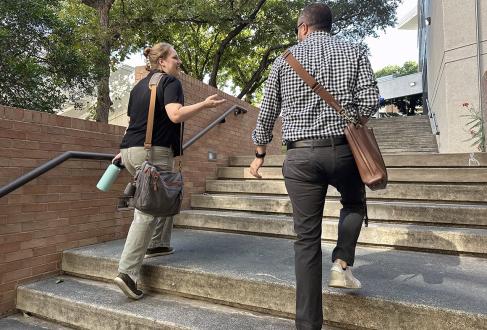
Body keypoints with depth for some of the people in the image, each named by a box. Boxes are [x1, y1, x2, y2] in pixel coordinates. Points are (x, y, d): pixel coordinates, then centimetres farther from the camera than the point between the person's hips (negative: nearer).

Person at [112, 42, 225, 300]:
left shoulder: (140, 85, 22)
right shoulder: (170, 81, -2)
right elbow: (175, 115, -20)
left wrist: (125, 151, 30)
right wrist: (204, 104, -19)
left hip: (130, 150, 9)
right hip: (153, 152, -9)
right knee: (148, 212, -7)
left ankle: (157, 244, 27)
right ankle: (127, 272, -7)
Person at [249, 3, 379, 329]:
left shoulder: (285, 59, 10)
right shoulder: (354, 52, 9)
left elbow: (266, 114, 10)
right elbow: (371, 101, -2)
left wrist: (259, 155, 20)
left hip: (301, 155, 1)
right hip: (343, 149, 0)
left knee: (307, 238, 7)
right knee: (354, 202, 32)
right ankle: (342, 263, 15)